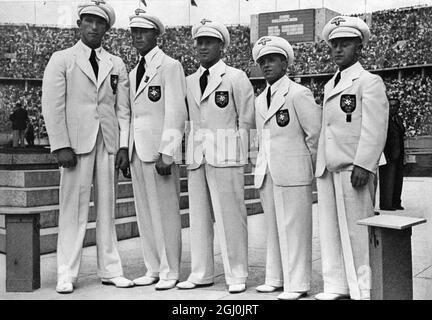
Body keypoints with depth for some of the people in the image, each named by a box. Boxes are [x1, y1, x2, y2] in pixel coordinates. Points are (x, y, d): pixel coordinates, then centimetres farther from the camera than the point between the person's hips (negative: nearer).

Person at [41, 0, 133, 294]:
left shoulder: (116, 65, 15)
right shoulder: (61, 60, 6)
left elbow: (123, 109, 12)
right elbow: (52, 106, -1)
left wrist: (124, 145, 1)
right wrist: (61, 146, -10)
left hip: (109, 144, 3)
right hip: (76, 143, -3)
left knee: (107, 209, 6)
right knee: (74, 210, -2)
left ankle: (110, 270, 12)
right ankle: (67, 275, 5)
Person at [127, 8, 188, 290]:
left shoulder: (170, 66, -4)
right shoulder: (134, 72, 19)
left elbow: (176, 113, -11)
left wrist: (166, 153, -17)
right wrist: (127, 151, 12)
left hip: (159, 150, -7)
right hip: (137, 150, 8)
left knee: (166, 212, -3)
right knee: (145, 213, 9)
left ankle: (170, 272, 5)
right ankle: (153, 269, 18)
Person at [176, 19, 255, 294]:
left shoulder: (236, 78, 0)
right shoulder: (189, 82, 16)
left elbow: (246, 121, 0)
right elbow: (189, 120, 17)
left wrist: (240, 154, -2)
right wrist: (191, 152, 10)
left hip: (226, 155, -5)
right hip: (196, 155, 5)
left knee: (230, 215, -4)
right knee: (199, 216, 8)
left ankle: (236, 275, 5)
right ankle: (201, 273, 17)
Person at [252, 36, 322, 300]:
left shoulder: (299, 94, -9)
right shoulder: (260, 100, 16)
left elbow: (316, 132, -8)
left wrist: (312, 166, 0)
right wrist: (263, 166, 15)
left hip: (293, 173, -7)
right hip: (266, 173, 7)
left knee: (294, 228, -3)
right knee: (273, 227, 12)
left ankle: (297, 283, 5)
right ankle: (276, 278, 21)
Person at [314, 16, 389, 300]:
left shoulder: (369, 82, -3)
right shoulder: (330, 85, 20)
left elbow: (375, 128, -12)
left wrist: (363, 164, -20)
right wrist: (320, 164, 14)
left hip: (353, 170, -7)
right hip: (327, 170, 7)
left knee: (356, 229, -2)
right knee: (330, 230, 8)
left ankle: (364, 289, 8)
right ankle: (337, 285, 17)